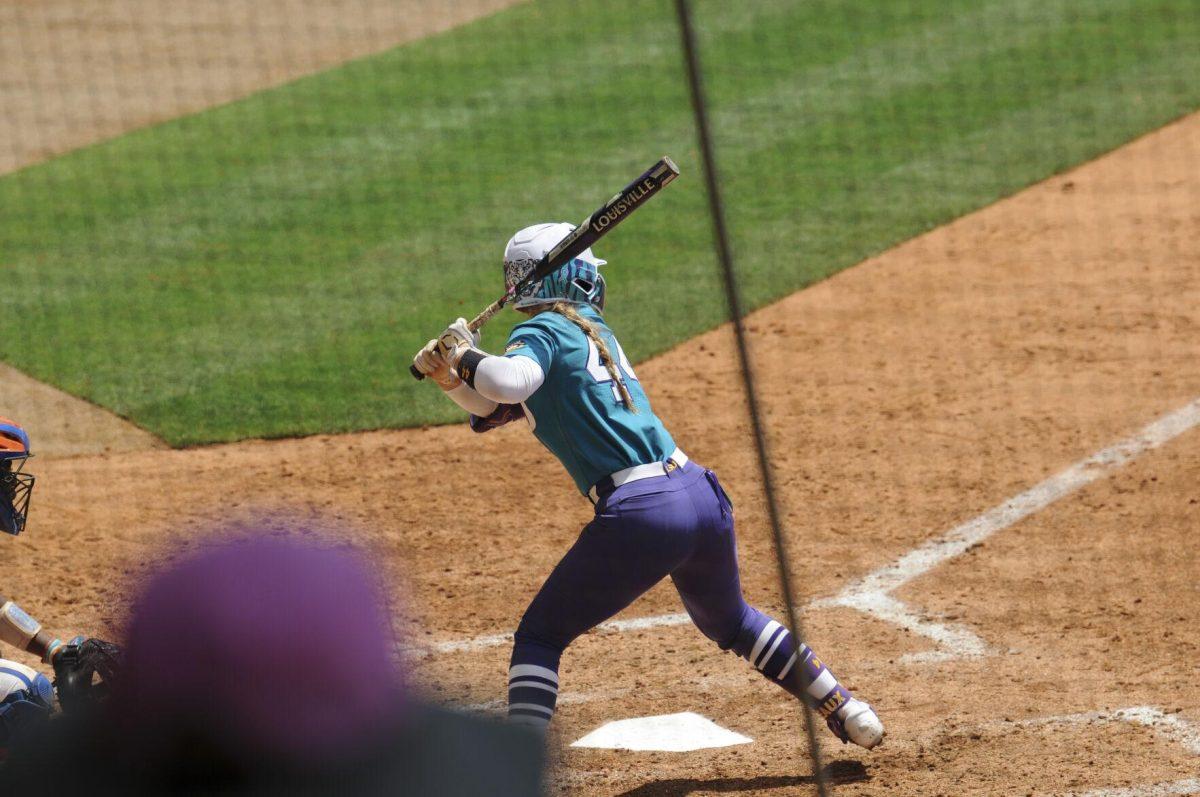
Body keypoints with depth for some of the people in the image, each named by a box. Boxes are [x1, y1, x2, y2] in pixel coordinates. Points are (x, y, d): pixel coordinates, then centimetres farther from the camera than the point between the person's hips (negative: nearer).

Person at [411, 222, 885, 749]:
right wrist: (451, 378, 12)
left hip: (639, 514, -7)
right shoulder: (593, 329, 22)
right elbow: (496, 411, 24)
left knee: (538, 636, 3)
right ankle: (846, 712, 40)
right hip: (702, 496, 8)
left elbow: (511, 382, -24)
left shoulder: (542, 331, 0)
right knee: (730, 621, 33)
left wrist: (464, 358, -6)